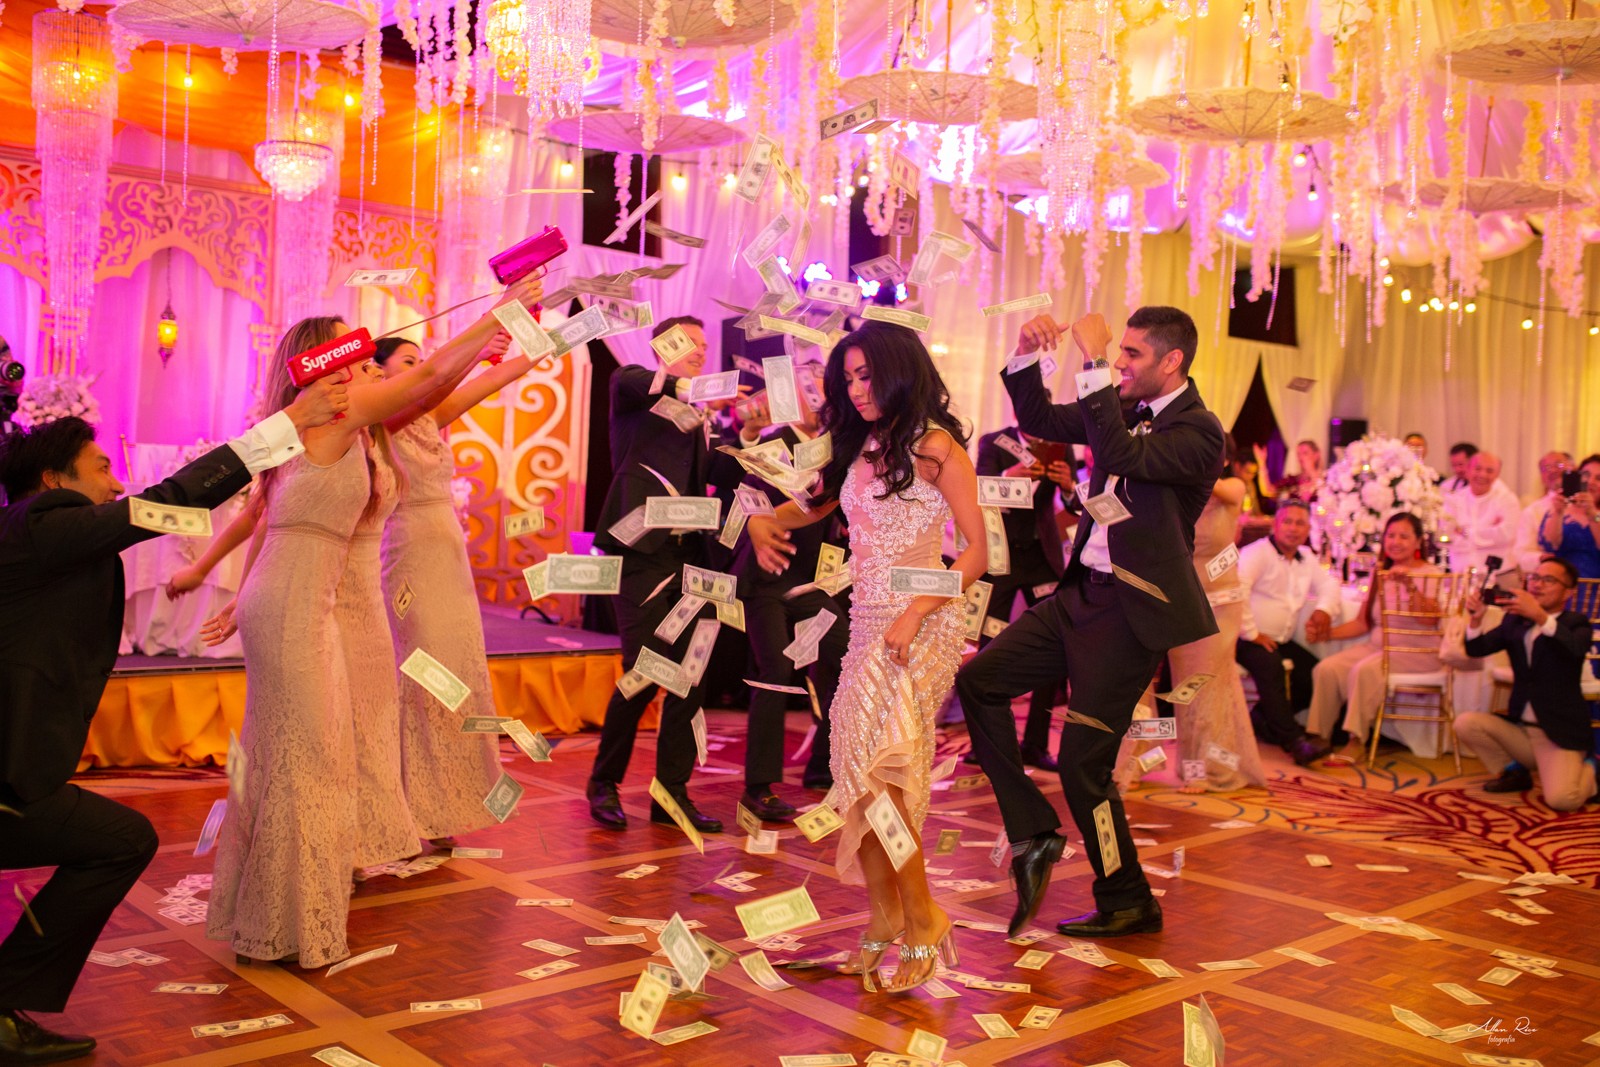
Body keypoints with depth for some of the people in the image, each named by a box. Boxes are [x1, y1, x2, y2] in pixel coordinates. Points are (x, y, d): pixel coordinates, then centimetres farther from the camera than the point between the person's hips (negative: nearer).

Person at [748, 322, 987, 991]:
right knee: (862, 776, 1)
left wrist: (915, 615, -20)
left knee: (876, 770, -15)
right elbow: (814, 505, 26)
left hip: (922, 626, -7)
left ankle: (921, 923, -3)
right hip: (867, 623, 7)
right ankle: (886, 922, 9)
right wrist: (764, 522, 3)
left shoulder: (935, 446, -6)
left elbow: (977, 551, -9)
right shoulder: (862, 447, 15)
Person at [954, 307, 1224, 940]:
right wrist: (1026, 353, -1)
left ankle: (1128, 903, 19)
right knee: (979, 680, 2)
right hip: (1081, 595, 9)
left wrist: (1093, 361, -28)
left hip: (1132, 612, -8)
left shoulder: (1199, 431, -14)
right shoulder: (1127, 408, 11)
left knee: (1083, 765, -3)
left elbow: (1123, 455, -30)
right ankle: (1033, 834, 9)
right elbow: (1040, 421, 15)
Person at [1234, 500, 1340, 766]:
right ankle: (1295, 741, -40)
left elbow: (1328, 584, 25)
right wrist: (1251, 633, -23)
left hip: (1281, 641, 8)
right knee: (1270, 665, -36)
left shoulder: (1306, 557, 15)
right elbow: (1235, 589, -26)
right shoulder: (1257, 552, -12)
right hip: (1248, 639, -8)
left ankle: (1262, 718, 3)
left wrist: (1324, 609, 1)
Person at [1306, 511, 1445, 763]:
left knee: (1365, 670, -33)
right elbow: (1363, 623, 18)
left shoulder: (1429, 574, -4)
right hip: (1377, 647, 6)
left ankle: (1356, 742, -25)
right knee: (1327, 669, -19)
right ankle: (1318, 736, -12)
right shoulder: (1381, 574, 16)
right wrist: (1328, 633, 6)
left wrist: (1410, 585, -35)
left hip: (1418, 651, -6)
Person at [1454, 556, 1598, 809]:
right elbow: (1477, 649, -1)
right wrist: (1476, 619, -21)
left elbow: (1577, 648, -28)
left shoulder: (1575, 623, -3)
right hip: (1519, 729, 5)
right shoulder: (1515, 621, 10)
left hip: (1560, 734, -4)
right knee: (1465, 722, -18)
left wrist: (1539, 616, -42)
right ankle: (1514, 771, 5)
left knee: (1560, 798, -25)